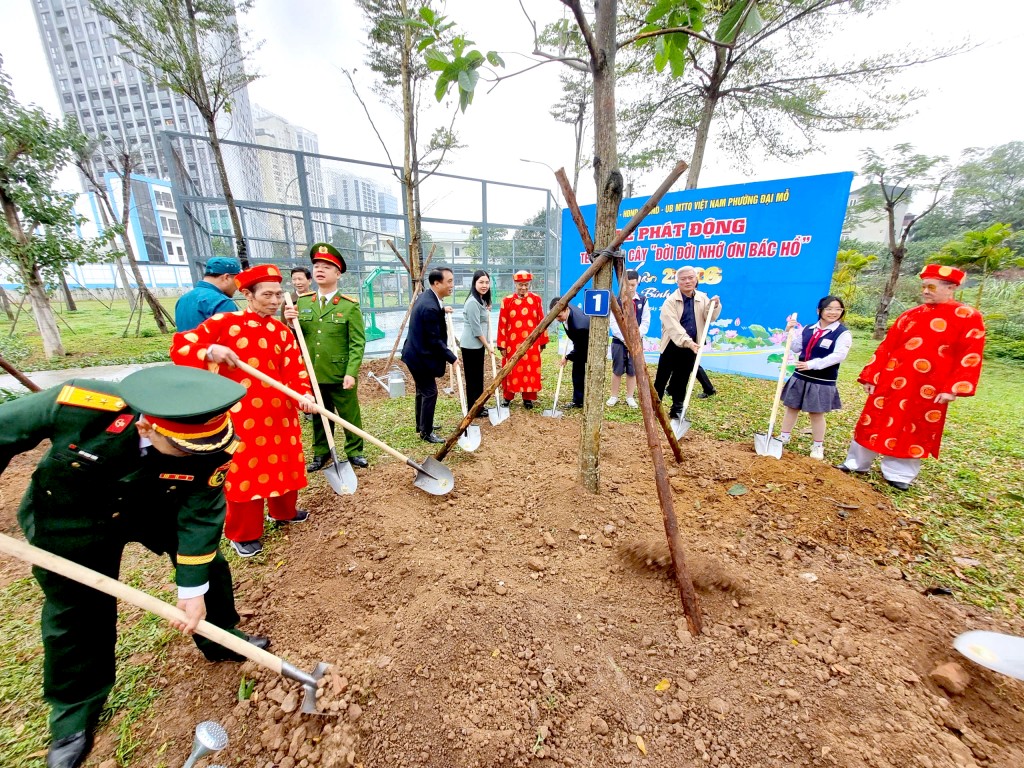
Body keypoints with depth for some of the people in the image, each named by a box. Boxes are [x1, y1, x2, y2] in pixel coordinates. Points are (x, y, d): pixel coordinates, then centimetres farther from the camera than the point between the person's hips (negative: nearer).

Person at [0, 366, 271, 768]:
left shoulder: (210, 444, -33)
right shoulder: (77, 405, -39)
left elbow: (200, 515, -23)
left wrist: (193, 588, -19)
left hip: (154, 506, 1)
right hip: (70, 517, -1)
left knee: (208, 563, 8)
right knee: (77, 613, 10)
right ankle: (74, 712, 37)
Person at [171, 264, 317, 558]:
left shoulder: (282, 331, 5)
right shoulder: (224, 322, -5)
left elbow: (295, 369, -3)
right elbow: (180, 346, -6)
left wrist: (304, 394, -20)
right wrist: (211, 351, -25)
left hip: (280, 412, 4)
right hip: (240, 414, -4)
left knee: (284, 463, 16)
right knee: (244, 470, 5)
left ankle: (284, 511, 41)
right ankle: (243, 534, 25)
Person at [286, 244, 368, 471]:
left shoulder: (350, 305, -5)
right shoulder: (301, 302, 8)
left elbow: (357, 343, -10)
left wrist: (351, 373, -19)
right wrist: (289, 323, -10)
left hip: (341, 375, -4)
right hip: (312, 375, 4)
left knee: (350, 416, 9)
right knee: (318, 417, 17)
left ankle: (354, 452, 26)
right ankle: (321, 454, 33)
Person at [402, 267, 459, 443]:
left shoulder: (427, 296, 4)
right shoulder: (430, 307, -28)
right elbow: (434, 340, -24)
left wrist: (442, 310, 22)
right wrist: (451, 357, -15)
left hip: (417, 353, 11)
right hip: (421, 356, -11)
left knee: (422, 391, 21)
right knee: (429, 392, 0)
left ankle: (421, 424, 37)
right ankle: (426, 432, 13)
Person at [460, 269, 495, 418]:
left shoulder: (481, 300, 12)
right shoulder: (473, 302, -18)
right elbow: (476, 329, -19)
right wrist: (488, 345, -13)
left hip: (478, 344, 10)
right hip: (471, 345, -10)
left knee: (478, 376, 16)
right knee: (473, 377, 1)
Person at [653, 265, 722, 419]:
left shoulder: (702, 298, 7)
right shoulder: (670, 301, -10)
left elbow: (710, 318, 7)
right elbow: (673, 326, -21)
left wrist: (714, 305, -12)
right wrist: (687, 341, -32)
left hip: (691, 347, 4)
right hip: (672, 346, -3)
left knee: (682, 380, 11)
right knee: (661, 378, 2)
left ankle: (677, 410, 21)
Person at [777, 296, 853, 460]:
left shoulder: (843, 333, -8)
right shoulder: (807, 329, 6)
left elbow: (839, 355, -20)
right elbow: (796, 348, 11)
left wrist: (812, 364, -29)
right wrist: (789, 332, -3)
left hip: (822, 382, -4)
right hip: (800, 377, 4)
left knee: (817, 413, 5)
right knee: (791, 407, 13)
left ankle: (818, 446, 22)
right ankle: (783, 437, 28)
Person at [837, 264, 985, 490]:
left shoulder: (969, 317, -1)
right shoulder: (910, 315, 8)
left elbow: (970, 356, -7)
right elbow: (886, 347, 7)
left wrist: (952, 388, -15)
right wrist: (870, 376, 4)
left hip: (928, 389, -2)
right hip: (892, 382, 3)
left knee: (915, 431, 8)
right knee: (874, 423, 7)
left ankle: (898, 474, 22)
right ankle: (856, 463, 20)